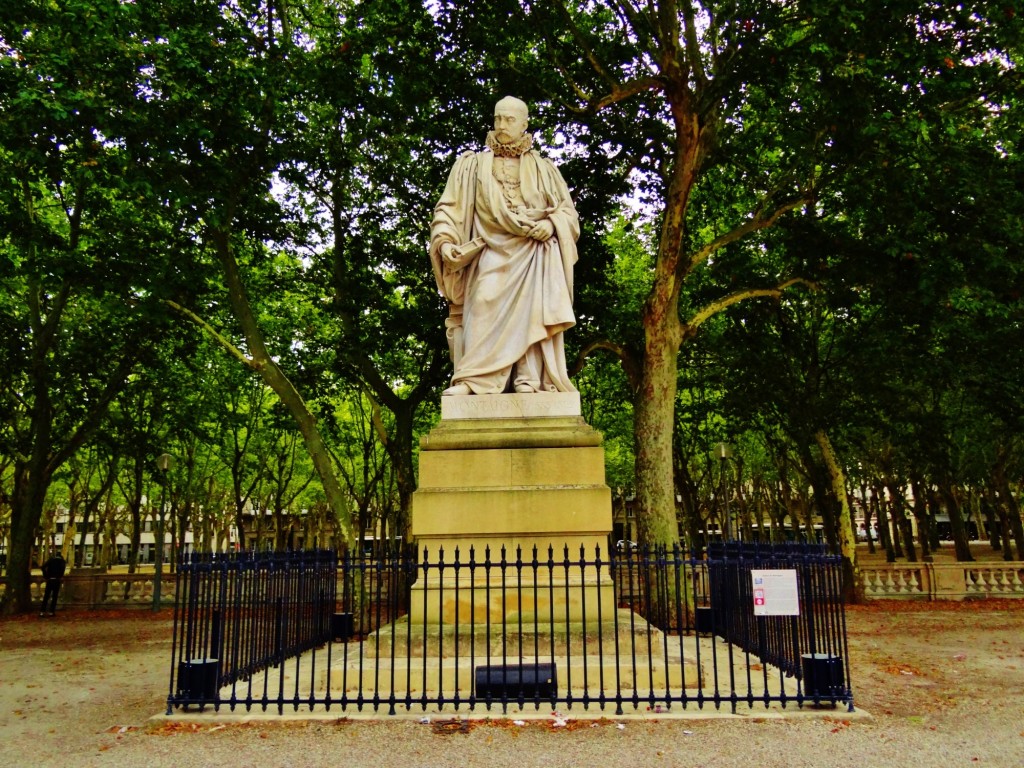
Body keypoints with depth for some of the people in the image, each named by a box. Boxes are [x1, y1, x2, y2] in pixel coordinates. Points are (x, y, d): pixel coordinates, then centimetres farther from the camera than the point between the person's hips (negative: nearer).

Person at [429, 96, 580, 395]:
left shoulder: (544, 169, 19)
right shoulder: (472, 165, 18)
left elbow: (568, 210, 15)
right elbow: (448, 207, 10)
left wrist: (551, 224, -8)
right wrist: (445, 241, -9)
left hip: (533, 255, 1)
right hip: (491, 252, 0)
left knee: (530, 310, -19)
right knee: (484, 310, -19)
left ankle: (528, 379, -24)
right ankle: (472, 380, -26)